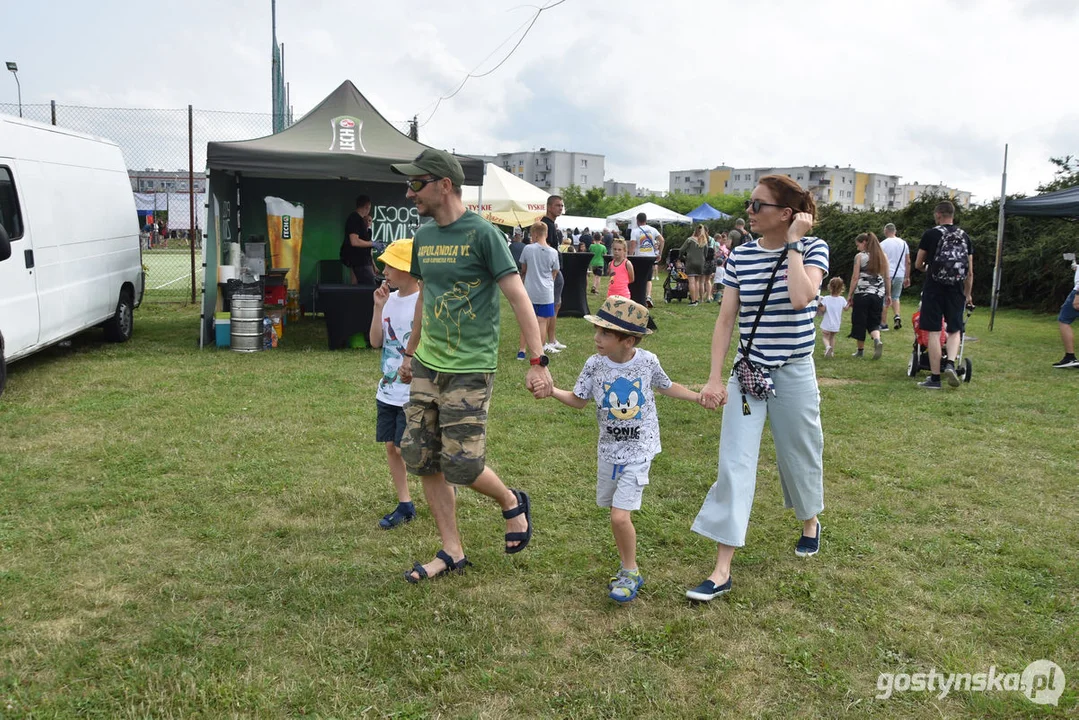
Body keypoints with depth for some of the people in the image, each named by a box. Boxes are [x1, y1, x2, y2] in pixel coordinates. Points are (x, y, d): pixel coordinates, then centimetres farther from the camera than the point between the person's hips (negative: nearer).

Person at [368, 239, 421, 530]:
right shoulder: (390, 298, 6)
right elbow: (376, 341, 5)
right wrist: (379, 308, -6)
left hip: (414, 393, -7)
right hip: (388, 390, 7)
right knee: (390, 446, 10)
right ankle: (404, 505, 21)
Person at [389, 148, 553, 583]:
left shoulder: (481, 234, -12)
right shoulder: (423, 236, 9)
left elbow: (518, 298, -15)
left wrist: (538, 362, -20)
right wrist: (410, 354, 25)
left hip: (469, 370, -7)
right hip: (427, 367, 7)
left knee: (462, 466, -8)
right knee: (421, 460, 6)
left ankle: (513, 503, 24)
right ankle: (452, 552, 19)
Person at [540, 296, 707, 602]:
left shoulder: (647, 361, -10)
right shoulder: (595, 365, -7)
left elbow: (665, 387, 10)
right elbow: (579, 400, 3)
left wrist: (699, 396, 7)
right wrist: (551, 390, -12)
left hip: (639, 450, -3)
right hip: (609, 450, 4)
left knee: (620, 516, -12)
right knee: (617, 514, 13)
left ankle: (630, 573, 10)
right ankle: (628, 569, 33)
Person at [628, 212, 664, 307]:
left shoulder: (635, 231, -5)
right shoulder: (652, 230, 6)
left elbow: (632, 245, -15)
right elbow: (662, 240, -2)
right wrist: (660, 254, 3)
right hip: (651, 257, 3)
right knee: (649, 279, 13)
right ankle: (648, 296, -7)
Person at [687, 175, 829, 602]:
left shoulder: (812, 249, -7)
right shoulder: (740, 255, -1)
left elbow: (801, 298, -28)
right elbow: (726, 319, 0)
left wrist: (793, 244, -18)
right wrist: (714, 378, -6)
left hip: (794, 374, -2)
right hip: (748, 373, 2)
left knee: (799, 457, 15)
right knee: (733, 465, -5)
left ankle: (810, 523, 46)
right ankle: (721, 570, -3)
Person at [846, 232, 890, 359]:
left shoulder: (860, 256, -5)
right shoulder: (882, 256, 8)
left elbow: (855, 277, -7)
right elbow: (887, 277, 9)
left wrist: (850, 295, -1)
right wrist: (888, 294, 16)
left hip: (862, 293, -4)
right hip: (878, 294, 4)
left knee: (859, 321, 8)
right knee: (874, 321, 11)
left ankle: (860, 350, 14)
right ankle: (877, 340, -18)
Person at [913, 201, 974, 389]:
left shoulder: (931, 234, -3)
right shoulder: (965, 236, 8)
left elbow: (918, 264, 2)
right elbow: (970, 271, 10)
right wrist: (968, 295, 20)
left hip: (934, 288, -3)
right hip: (956, 289, 3)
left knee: (933, 333, 0)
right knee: (954, 331, 16)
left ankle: (935, 378, 2)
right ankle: (950, 364, -7)